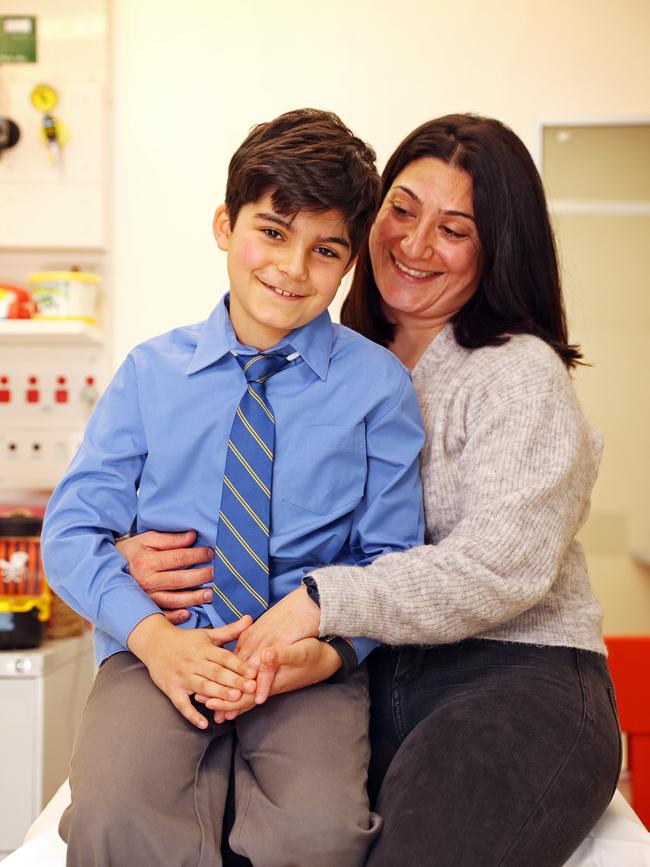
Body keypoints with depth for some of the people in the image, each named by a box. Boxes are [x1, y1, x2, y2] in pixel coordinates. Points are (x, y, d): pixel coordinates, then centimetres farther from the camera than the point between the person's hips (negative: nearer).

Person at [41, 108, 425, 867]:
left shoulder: (378, 384, 2)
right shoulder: (151, 371, 6)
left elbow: (390, 558, 3)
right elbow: (71, 529, 3)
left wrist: (329, 647, -16)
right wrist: (151, 633, -14)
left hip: (308, 667, 0)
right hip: (163, 651, 1)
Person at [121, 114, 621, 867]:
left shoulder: (519, 373, -3)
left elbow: (504, 566, -16)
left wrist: (323, 600, -24)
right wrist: (150, 550, -10)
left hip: (513, 673, -3)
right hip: (369, 675, 4)